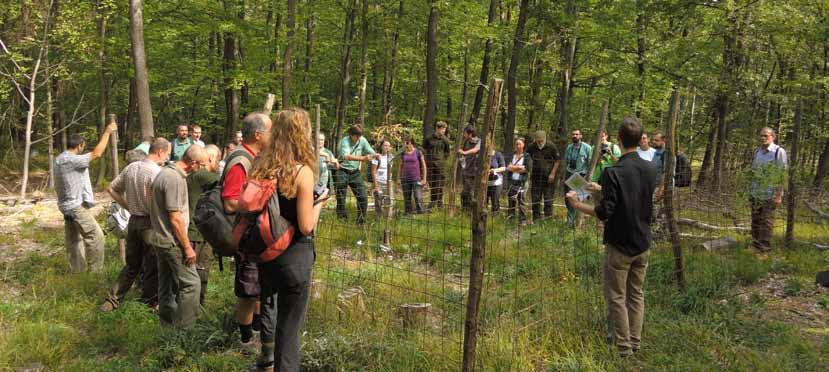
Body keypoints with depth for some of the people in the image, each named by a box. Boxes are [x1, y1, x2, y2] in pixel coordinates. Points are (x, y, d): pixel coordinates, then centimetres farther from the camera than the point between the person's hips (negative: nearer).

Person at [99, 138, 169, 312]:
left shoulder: (131, 167, 5)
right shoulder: (157, 172, -18)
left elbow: (111, 189, 12)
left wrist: (129, 207, 14)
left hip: (133, 220, 7)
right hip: (150, 223, -7)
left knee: (132, 264, 19)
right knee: (152, 266, 9)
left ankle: (112, 300, 19)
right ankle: (150, 301, 19)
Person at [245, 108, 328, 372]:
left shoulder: (261, 165, -1)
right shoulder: (302, 171, -19)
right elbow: (306, 226, -19)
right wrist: (319, 202, -3)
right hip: (294, 257, -7)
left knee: (269, 306, 28)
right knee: (289, 326, 4)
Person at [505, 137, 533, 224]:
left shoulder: (527, 156, 3)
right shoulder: (511, 155, 13)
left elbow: (527, 169, -8)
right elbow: (508, 167, 1)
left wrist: (513, 168, -5)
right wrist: (520, 167, -9)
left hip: (521, 182, -4)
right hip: (511, 181, 4)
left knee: (520, 200, -7)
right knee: (510, 199, 5)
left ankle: (522, 219, -3)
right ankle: (510, 216, 14)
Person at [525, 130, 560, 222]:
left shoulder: (551, 148, -5)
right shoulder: (531, 147, 2)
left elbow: (557, 161, 0)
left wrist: (552, 174, -10)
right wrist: (529, 174, 6)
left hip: (548, 178, -3)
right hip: (535, 177, 3)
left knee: (548, 199, -2)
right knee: (535, 199, 6)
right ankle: (536, 218, 14)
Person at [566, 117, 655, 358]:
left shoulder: (613, 173, -20)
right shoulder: (650, 169, 0)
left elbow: (605, 213, -22)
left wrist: (577, 205, -8)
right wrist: (602, 189, 22)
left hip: (619, 245, -6)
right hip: (643, 243, 6)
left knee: (617, 297, 5)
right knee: (636, 294, 16)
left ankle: (623, 347, 11)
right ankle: (635, 343, 24)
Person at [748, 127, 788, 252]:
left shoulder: (779, 152, -11)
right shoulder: (757, 152, 9)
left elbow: (783, 175, -12)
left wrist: (779, 195, -16)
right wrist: (750, 192, 14)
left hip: (770, 194, -6)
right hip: (756, 193, 6)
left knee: (766, 221, -4)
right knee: (755, 220, 9)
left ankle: (765, 247, 2)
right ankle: (755, 243, 19)